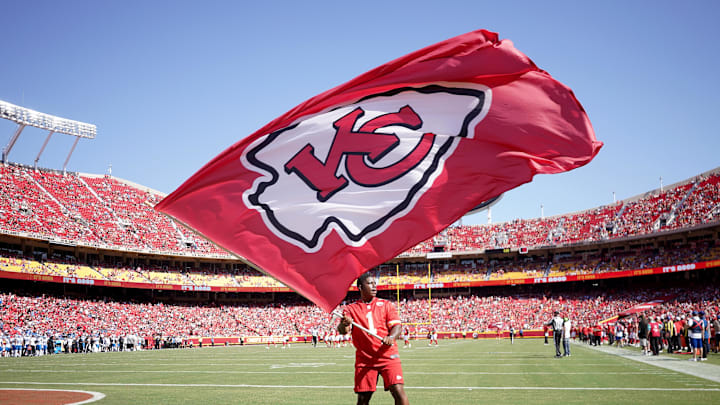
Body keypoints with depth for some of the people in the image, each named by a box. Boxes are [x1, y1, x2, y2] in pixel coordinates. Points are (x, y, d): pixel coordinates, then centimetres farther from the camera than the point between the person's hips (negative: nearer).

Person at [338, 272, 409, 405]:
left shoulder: (386, 304, 10)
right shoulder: (351, 309, 6)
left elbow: (397, 325, 1)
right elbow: (342, 330, -6)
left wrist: (391, 337, -22)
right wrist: (344, 324, -31)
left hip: (388, 356, 0)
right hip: (364, 359, 0)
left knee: (399, 391, -13)